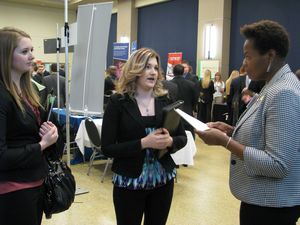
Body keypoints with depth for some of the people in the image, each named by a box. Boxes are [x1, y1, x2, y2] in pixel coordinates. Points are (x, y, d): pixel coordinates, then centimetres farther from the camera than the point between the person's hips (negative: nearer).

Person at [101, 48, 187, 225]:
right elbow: (107, 148, -12)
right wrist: (143, 143, -22)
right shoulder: (118, 102, -8)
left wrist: (169, 141, -16)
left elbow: (183, 138, 6)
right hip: (129, 182, -3)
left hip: (163, 179, 3)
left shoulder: (165, 100, 1)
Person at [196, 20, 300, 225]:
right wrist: (230, 130, 1)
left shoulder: (283, 94, -25)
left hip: (270, 205, -9)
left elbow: (278, 165, -28)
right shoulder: (275, 87, 7)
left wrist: (225, 141, -25)